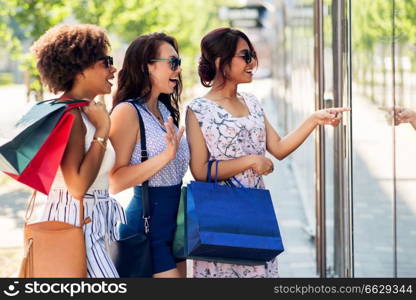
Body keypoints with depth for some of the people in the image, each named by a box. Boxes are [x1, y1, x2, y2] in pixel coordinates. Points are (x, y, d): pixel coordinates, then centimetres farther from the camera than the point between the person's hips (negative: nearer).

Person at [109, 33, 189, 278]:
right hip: (147, 227, -8)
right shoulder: (127, 112, -14)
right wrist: (167, 155, -27)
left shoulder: (165, 110, 10)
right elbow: (116, 182, -22)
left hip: (174, 224, 8)